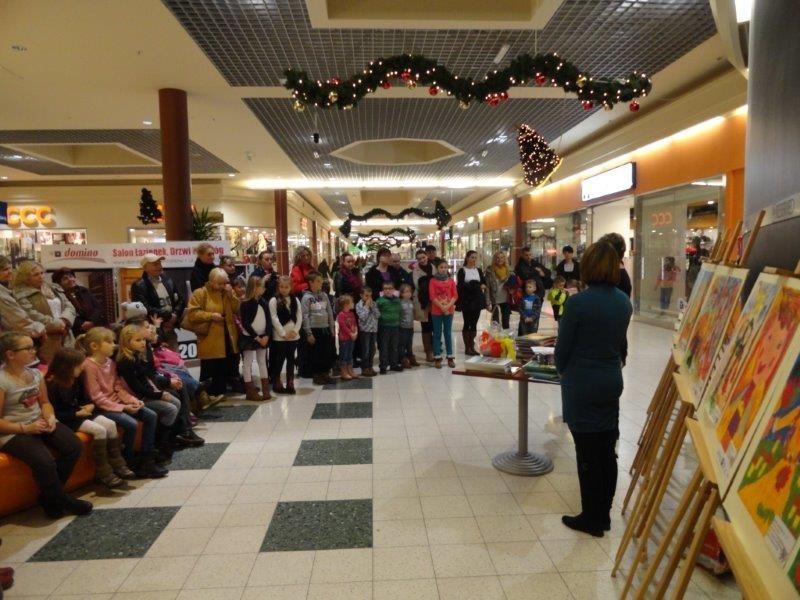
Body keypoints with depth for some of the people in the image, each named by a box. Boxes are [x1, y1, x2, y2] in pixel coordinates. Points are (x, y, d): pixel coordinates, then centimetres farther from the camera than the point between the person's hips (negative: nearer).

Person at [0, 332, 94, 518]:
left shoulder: (35, 373, 5)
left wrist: (50, 418, -5)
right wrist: (26, 428, -21)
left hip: (39, 423, 7)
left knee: (74, 446, -13)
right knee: (44, 461, -29)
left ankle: (50, 496, 5)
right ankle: (61, 501, -3)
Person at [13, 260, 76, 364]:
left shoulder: (54, 288, 18)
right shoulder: (21, 295, -2)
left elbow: (69, 307, 10)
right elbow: (32, 316, -15)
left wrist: (64, 321, -10)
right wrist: (56, 324, -13)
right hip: (45, 341, -5)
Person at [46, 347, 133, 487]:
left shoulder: (75, 380, 7)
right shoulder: (53, 384, -18)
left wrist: (90, 405, -2)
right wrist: (77, 413, -21)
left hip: (80, 413, 8)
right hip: (66, 419, -8)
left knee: (110, 424, -12)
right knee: (99, 431, -26)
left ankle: (117, 464, -5)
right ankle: (103, 472, -16)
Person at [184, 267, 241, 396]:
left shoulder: (227, 293, 12)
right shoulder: (200, 293, -6)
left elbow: (237, 309, 4)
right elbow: (192, 313, -13)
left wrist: (231, 295, -8)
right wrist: (211, 315, -20)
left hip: (228, 339, 6)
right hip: (210, 341, -6)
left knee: (225, 369, 13)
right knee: (209, 371, 0)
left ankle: (220, 394, 26)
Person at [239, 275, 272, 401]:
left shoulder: (264, 302, 5)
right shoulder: (245, 304, -10)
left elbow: (268, 320, 2)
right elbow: (245, 323, -14)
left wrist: (266, 336, -9)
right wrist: (256, 337, -15)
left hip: (263, 337, 6)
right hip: (249, 337, -5)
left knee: (262, 361, 10)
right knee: (248, 363, 2)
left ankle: (265, 390, 16)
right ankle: (250, 391, 8)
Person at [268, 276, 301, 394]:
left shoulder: (295, 300, 9)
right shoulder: (274, 300, -3)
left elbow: (299, 316, 4)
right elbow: (274, 318, -9)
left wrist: (295, 330, -9)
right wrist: (283, 333, -13)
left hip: (293, 335, 4)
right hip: (279, 336, -4)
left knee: (291, 359, 9)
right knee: (279, 360, 2)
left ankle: (290, 383, 16)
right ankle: (276, 383, 14)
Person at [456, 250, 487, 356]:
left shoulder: (479, 271, 13)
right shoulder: (462, 271, -3)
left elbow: (484, 284, 8)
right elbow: (461, 285, -13)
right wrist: (477, 286, -15)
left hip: (477, 300, 5)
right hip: (466, 300, -4)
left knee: (474, 324, 8)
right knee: (467, 324, -1)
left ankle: (472, 347, 15)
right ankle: (467, 348, 6)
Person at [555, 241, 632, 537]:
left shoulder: (578, 302, -18)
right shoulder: (624, 302, 2)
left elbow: (562, 348, -11)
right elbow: (621, 343, 10)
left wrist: (564, 372, 9)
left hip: (582, 385, -6)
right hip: (612, 382, 6)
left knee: (588, 455, 6)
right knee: (607, 451, 15)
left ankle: (591, 519, 19)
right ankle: (603, 515, 29)